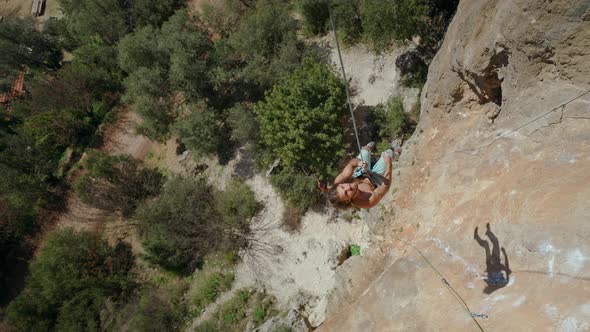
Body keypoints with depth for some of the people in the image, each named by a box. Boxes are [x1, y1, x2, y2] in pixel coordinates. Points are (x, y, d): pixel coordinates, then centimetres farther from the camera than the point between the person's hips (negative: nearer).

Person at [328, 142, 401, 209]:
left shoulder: (338, 183, -40)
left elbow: (351, 164, -26)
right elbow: (386, 185, -36)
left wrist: (358, 162, -47)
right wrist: (388, 164, -32)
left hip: (357, 177, 4)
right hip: (374, 183, -3)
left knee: (365, 149, 20)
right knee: (388, 153, 8)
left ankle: (368, 149, 61)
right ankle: (394, 153, 48)